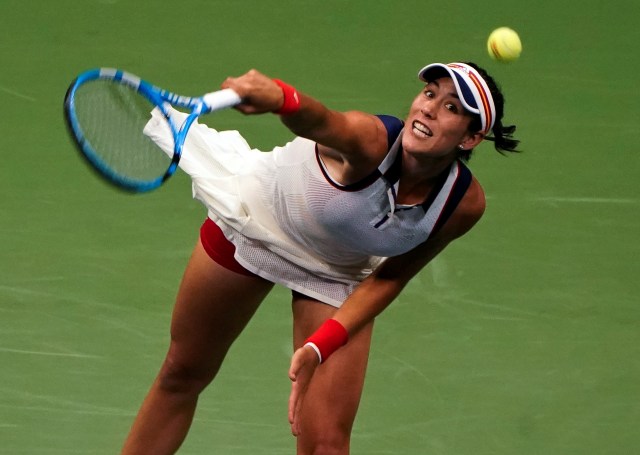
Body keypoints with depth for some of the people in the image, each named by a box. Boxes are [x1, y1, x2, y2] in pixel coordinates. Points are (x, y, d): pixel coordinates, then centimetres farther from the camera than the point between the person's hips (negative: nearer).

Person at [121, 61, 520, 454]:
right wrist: (280, 98, -86)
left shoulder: (465, 204, -26)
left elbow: (389, 278, -12)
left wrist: (321, 346, -23)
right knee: (181, 375, 16)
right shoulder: (371, 142, -38)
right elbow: (321, 122, -63)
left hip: (340, 275, 2)